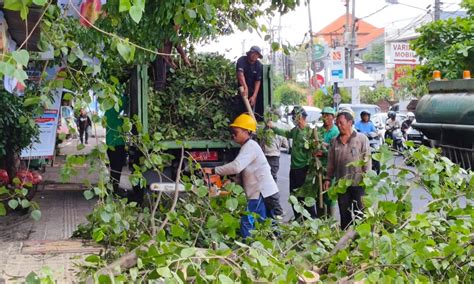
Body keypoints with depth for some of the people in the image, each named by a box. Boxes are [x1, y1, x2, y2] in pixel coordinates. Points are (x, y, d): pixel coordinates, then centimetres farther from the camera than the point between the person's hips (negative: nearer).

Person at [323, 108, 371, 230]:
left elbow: (367, 160, -5)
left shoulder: (362, 139, -4)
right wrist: (328, 178, 8)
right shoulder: (335, 141, 8)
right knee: (344, 214, 12)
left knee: (360, 214, 1)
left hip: (358, 183, -4)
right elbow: (331, 162, 13)